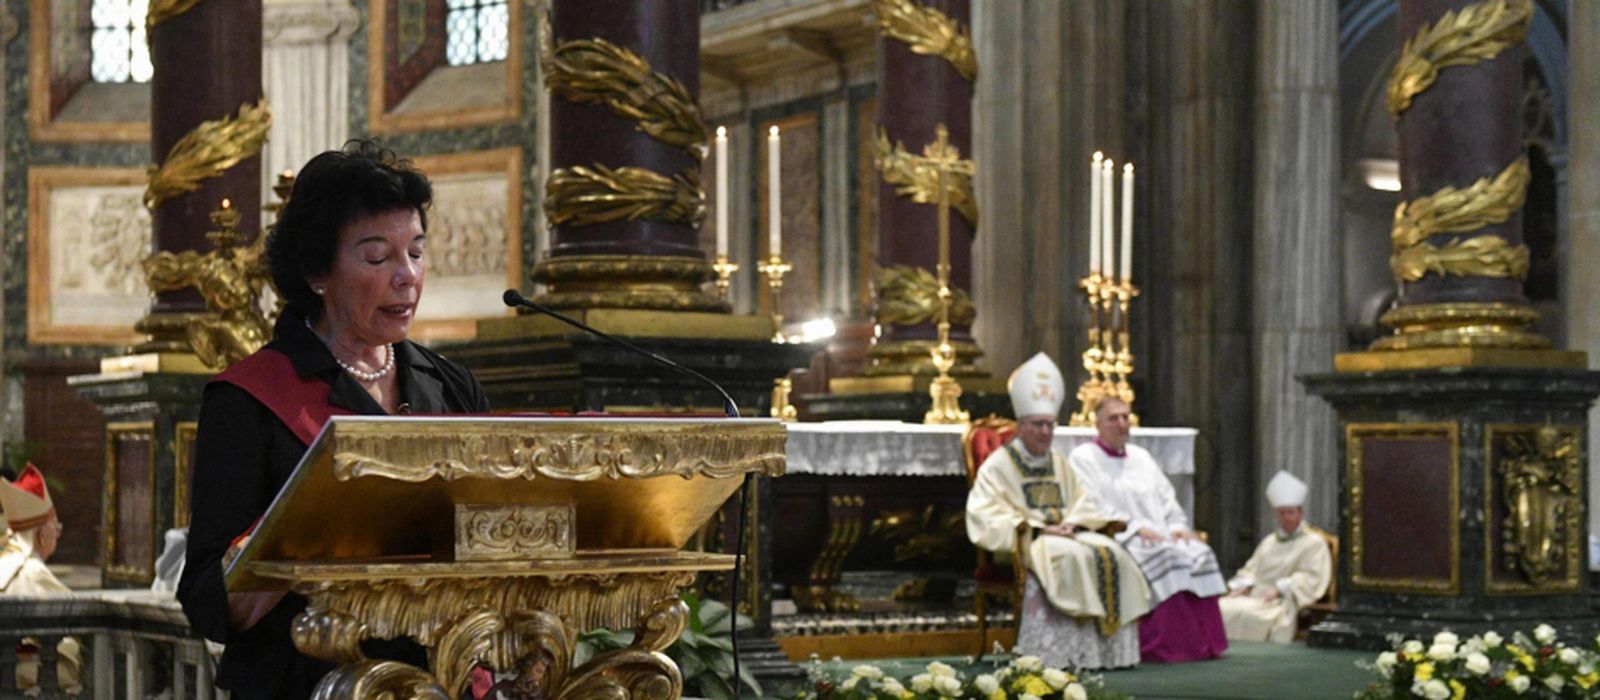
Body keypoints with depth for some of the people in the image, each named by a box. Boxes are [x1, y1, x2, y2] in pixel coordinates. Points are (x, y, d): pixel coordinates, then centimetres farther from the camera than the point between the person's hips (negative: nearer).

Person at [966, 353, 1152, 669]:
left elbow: (1081, 503, 20)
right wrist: (1039, 528, -17)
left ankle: (1108, 648, -21)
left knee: (1113, 555, -20)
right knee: (1073, 557, -34)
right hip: (1022, 540, -6)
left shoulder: (1058, 461, 20)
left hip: (1066, 533, 6)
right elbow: (988, 516, -11)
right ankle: (1075, 652, -34)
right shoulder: (998, 465, -1)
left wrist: (1073, 524, -5)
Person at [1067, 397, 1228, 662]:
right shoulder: (1083, 459, 2)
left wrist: (1177, 526, -2)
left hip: (1159, 535, 6)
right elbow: (1090, 508, -9)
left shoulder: (1141, 457, 23)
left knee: (1199, 554, -20)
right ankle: (1166, 647, -35)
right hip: (1114, 540, -6)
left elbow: (1166, 498, 19)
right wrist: (1135, 528, -18)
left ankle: (1204, 643, -22)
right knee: (1161, 557, -34)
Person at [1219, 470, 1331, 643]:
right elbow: (1251, 569, 25)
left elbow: (1311, 579, -5)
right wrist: (1241, 586, 3)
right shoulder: (1269, 542, 27)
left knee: (1246, 614, -36)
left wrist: (1280, 588, -17)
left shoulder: (1314, 543, 6)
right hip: (1253, 597, 6)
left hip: (1281, 603, -6)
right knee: (1220, 609, -23)